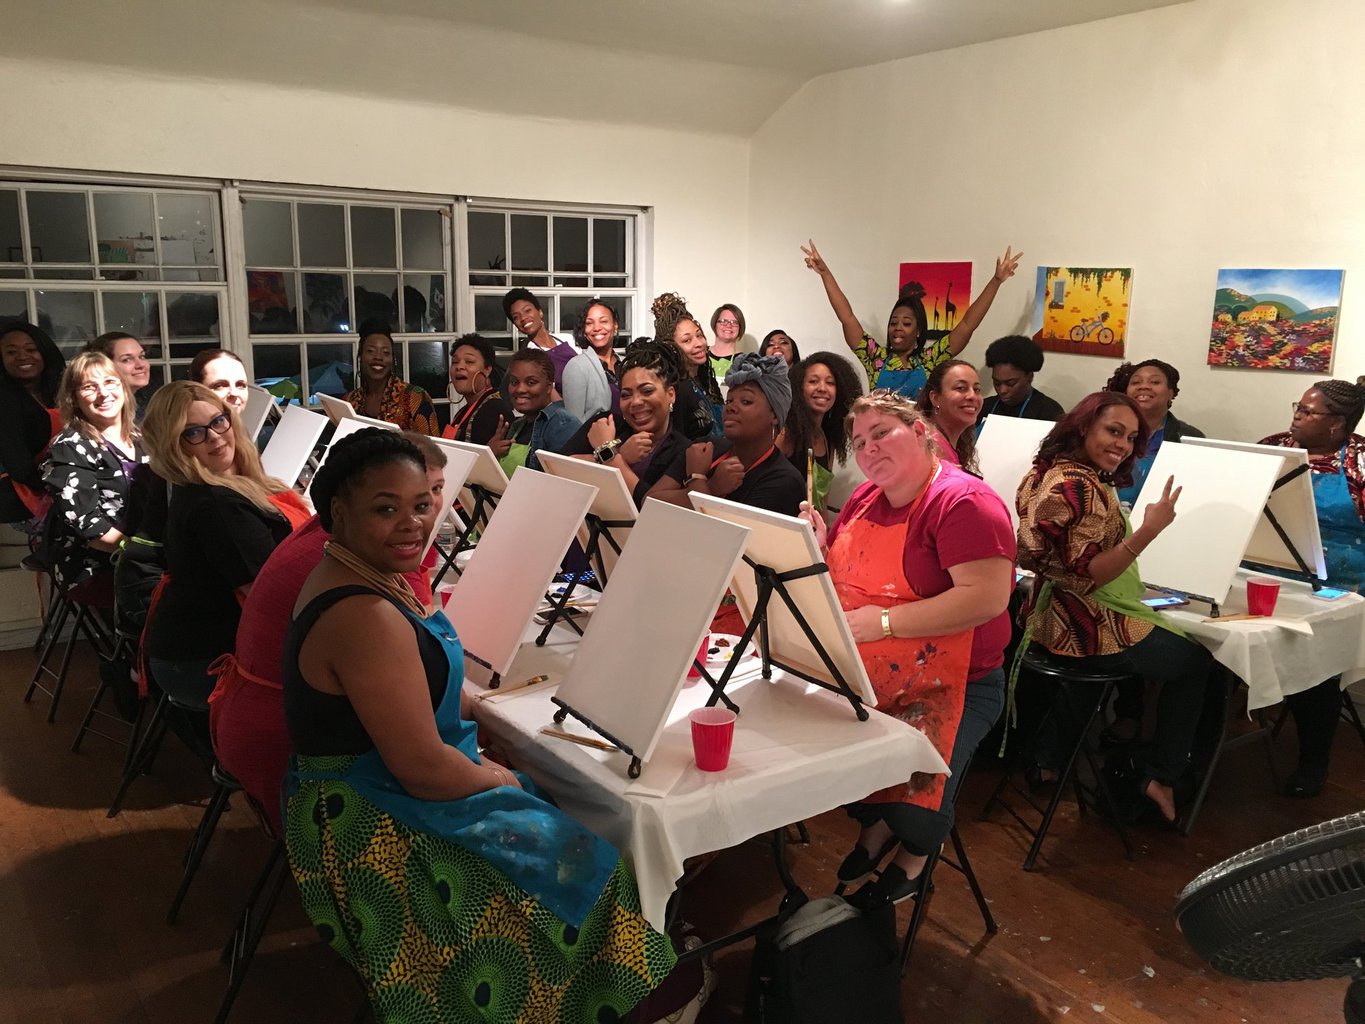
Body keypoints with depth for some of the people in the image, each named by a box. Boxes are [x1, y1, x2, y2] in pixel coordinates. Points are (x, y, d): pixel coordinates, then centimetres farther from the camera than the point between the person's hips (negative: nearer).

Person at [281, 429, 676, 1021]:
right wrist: (498, 779, -9)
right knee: (573, 861, 1)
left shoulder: (356, 575, 3)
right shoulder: (366, 617, -30)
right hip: (374, 831, -10)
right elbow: (422, 766, -27)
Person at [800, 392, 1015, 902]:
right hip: (862, 674, 7)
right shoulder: (864, 500, 11)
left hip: (951, 684, -7)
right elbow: (839, 580, 21)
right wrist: (818, 549, -2)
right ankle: (875, 822, 18)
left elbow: (988, 597, -24)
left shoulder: (963, 502, -14)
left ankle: (916, 849, 14)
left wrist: (884, 621, -23)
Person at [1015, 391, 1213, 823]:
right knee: (1196, 663, 11)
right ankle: (1160, 776, 20)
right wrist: (1148, 531, -32)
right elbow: (1087, 574, -28)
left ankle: (1052, 760, 34)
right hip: (1089, 628, -10)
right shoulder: (1081, 487, -26)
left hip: (1055, 620, 10)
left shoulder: (1051, 473, 5)